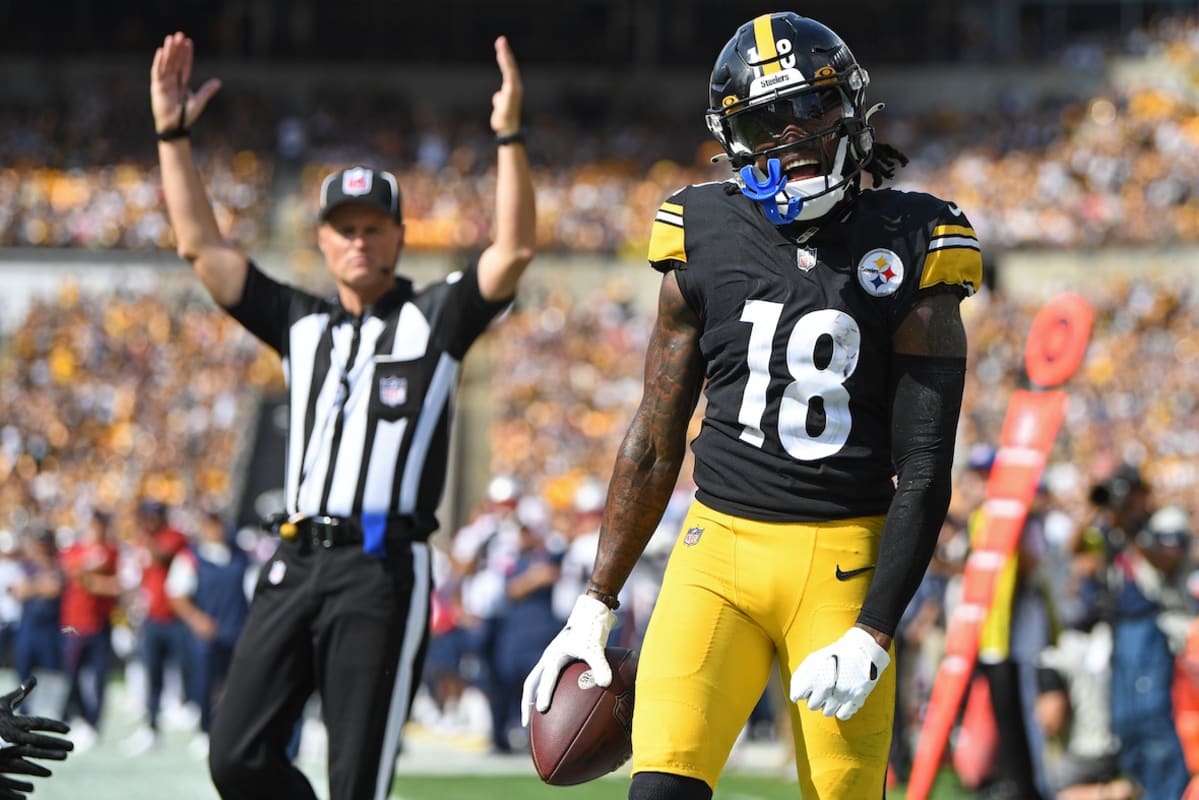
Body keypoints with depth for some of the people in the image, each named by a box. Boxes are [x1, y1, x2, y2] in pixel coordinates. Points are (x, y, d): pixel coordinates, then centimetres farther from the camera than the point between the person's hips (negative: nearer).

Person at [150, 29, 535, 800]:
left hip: (384, 571, -4)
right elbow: (202, 246, 15)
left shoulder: (435, 318, 8)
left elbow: (514, 250, -7)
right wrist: (173, 134, 9)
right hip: (296, 564, 4)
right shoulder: (302, 325, 19)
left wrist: (510, 135, -16)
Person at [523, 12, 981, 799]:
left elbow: (924, 476, -4)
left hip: (844, 563, -1)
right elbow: (654, 442, 11)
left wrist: (874, 636, -13)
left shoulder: (908, 259, -3)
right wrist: (597, 603, 8)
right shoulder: (706, 242, 4)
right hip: (719, 551, 1)